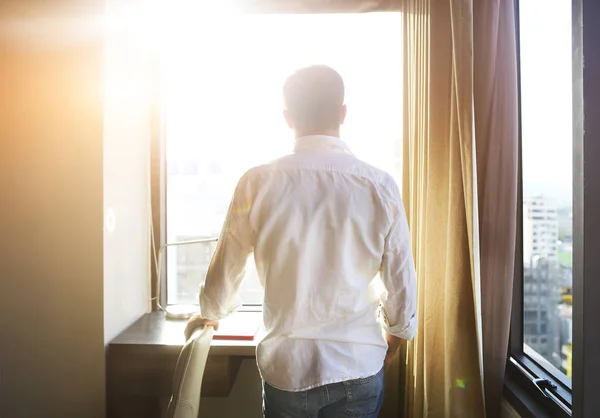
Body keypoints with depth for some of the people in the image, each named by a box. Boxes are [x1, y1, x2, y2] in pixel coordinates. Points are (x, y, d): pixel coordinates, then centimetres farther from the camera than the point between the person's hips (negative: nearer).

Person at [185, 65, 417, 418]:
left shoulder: (258, 183, -11)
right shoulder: (380, 186, -11)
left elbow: (224, 276, -2)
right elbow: (403, 286, -4)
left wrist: (210, 314, 20)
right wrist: (395, 336, 16)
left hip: (287, 367, 0)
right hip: (359, 366, 1)